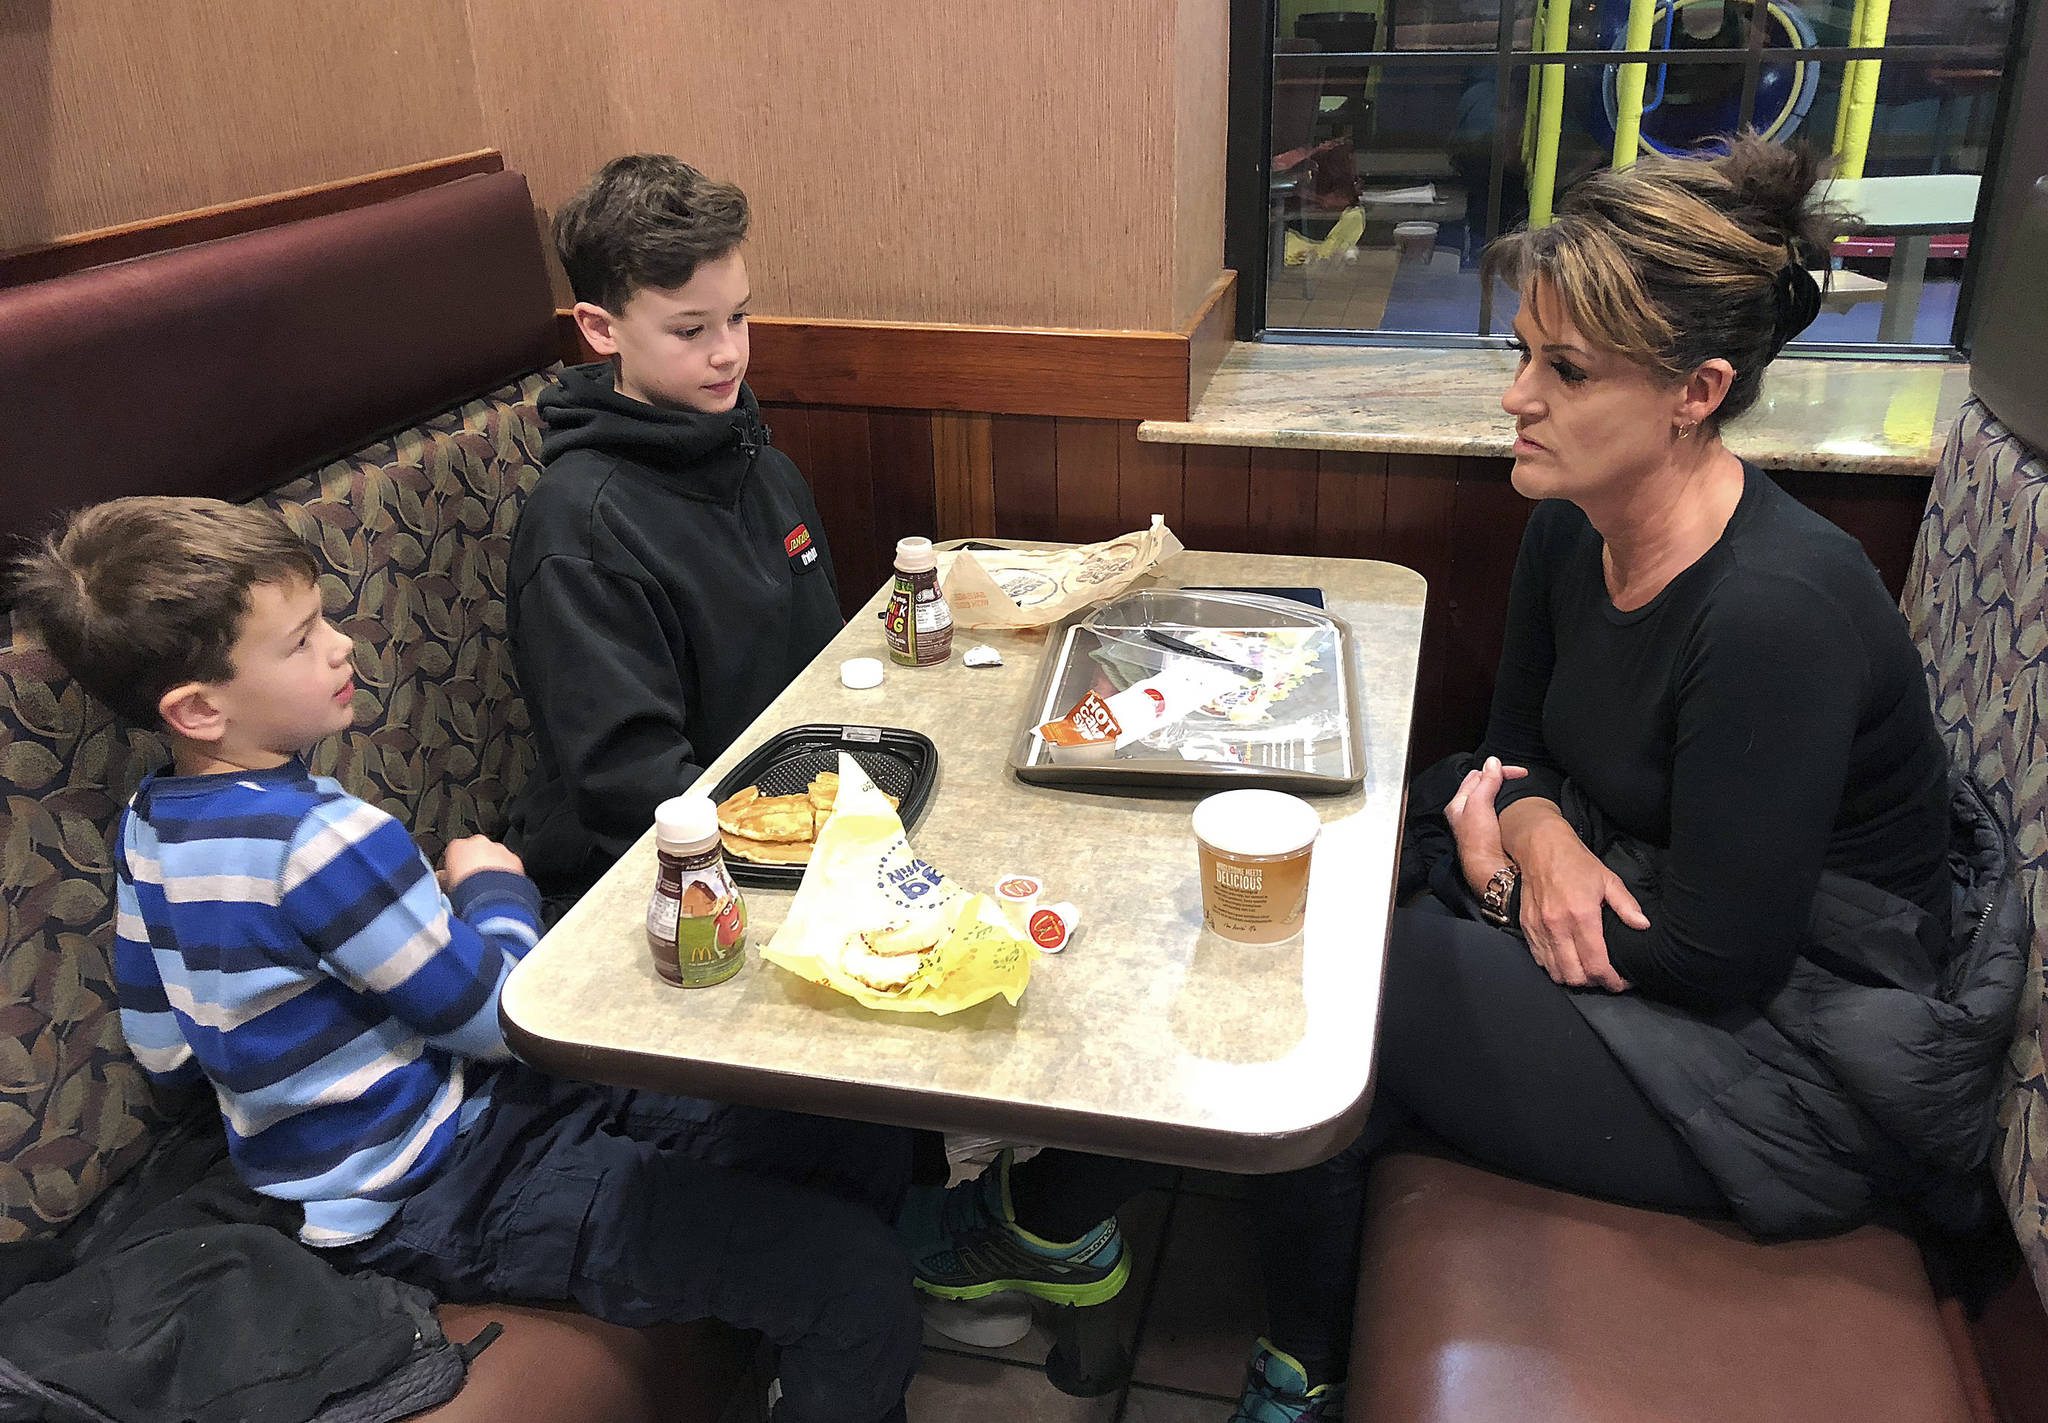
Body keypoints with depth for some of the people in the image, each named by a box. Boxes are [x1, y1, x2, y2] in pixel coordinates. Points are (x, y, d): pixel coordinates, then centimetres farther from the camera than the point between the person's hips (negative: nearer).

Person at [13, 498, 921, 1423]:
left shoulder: (150, 828, 2)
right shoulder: (324, 837, -28)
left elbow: (164, 1053, 11)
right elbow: (504, 1016, -20)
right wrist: (496, 889, 0)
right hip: (442, 1198, -9)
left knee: (866, 1145, 5)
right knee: (855, 1278, -21)